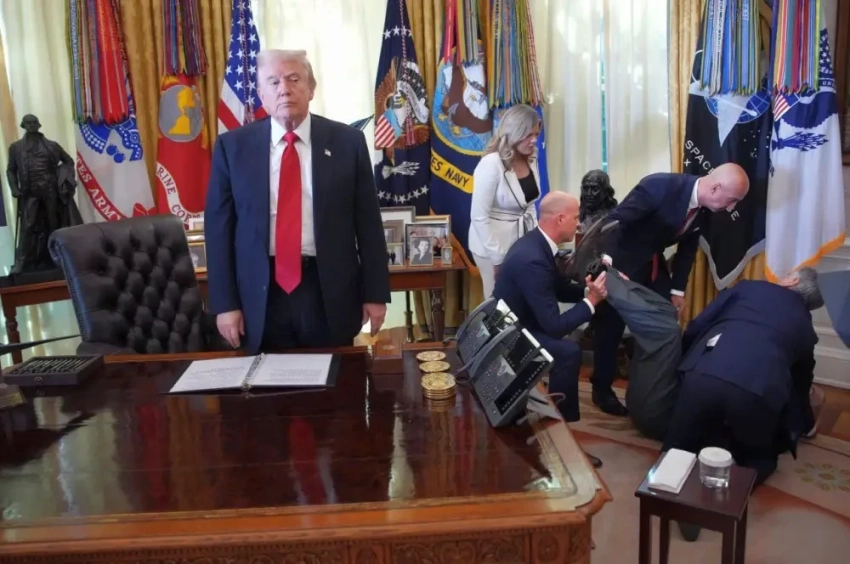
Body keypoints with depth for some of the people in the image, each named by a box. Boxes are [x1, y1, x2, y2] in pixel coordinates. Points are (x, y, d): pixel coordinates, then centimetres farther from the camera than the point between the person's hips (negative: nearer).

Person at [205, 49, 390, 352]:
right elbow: (219, 226, 2)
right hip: (261, 295, 1)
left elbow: (368, 221, 2)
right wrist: (225, 303, -2)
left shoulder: (347, 142, 1)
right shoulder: (232, 146, 2)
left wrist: (375, 293, 0)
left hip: (330, 292, 0)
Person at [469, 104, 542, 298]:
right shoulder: (491, 164, -21)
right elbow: (479, 217, -20)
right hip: (495, 245, -6)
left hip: (523, 241, 6)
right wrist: (497, 258, -18)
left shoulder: (530, 160, 1)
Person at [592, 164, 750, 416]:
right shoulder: (660, 186, -30)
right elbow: (614, 221, -31)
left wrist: (678, 290, 6)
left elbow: (688, 246, 5)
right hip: (621, 260, -7)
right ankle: (602, 389, 17)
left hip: (653, 262, 7)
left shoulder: (704, 206, -7)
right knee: (612, 325, 0)